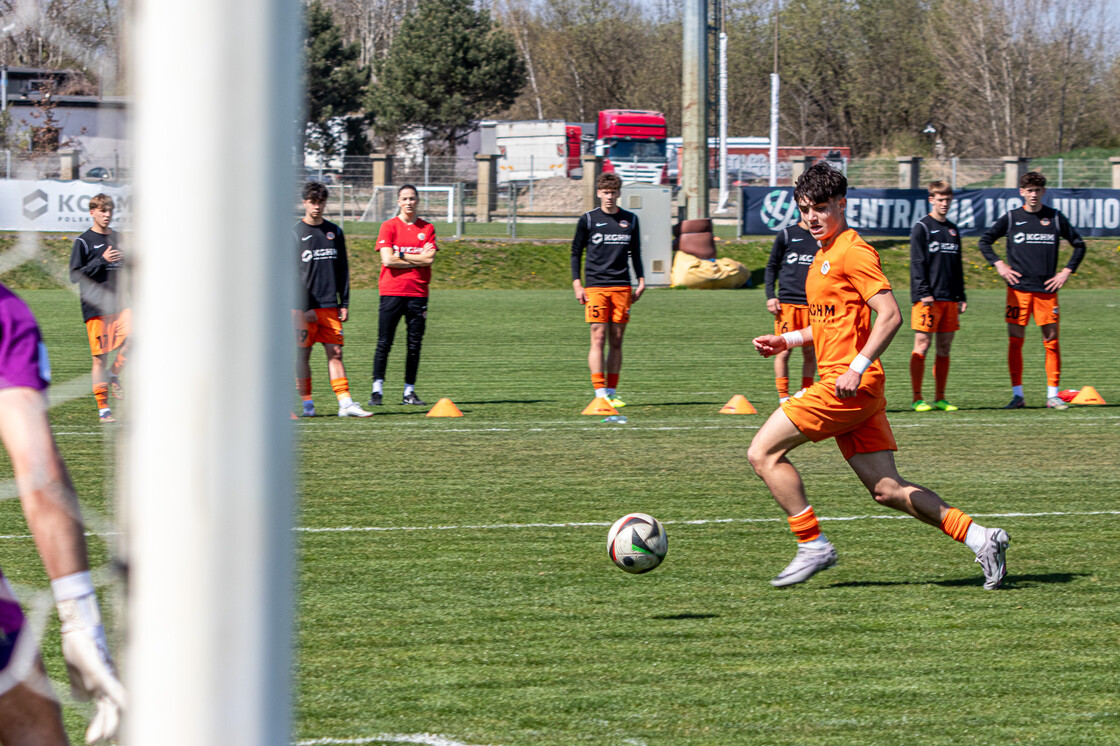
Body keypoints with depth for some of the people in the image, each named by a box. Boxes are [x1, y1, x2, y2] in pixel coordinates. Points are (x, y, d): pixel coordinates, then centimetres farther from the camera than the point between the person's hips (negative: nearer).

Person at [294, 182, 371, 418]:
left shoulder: (334, 232, 12)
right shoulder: (295, 234, 0)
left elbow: (342, 270, 15)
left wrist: (344, 303, 7)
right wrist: (304, 308, -10)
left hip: (330, 305, 3)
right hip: (304, 307, -3)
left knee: (335, 353, -2)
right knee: (302, 354, -1)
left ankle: (345, 403, -8)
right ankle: (307, 404, 5)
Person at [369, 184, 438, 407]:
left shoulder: (427, 228, 10)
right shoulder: (389, 226, 3)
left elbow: (429, 258, -4)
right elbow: (387, 259, -9)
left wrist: (401, 255, -6)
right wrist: (417, 259, -4)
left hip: (418, 293, 3)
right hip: (392, 292, -3)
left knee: (415, 345, 3)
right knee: (384, 344, -4)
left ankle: (409, 391, 9)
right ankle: (377, 390, -1)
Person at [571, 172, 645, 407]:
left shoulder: (630, 220, 12)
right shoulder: (588, 220, 3)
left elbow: (635, 253, 20)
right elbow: (576, 252, 7)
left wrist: (641, 281, 12)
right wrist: (577, 284, -2)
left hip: (622, 288, 3)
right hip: (595, 286, -3)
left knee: (616, 341, 3)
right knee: (598, 338, -10)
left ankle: (612, 392, 8)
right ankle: (600, 393, -12)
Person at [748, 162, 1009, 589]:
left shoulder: (852, 253, -10)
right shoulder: (823, 256, 20)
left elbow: (890, 315, -18)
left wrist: (857, 368, -24)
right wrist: (786, 341, 20)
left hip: (849, 386, -10)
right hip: (850, 390, 10)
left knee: (763, 453, -7)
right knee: (887, 490, 5)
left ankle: (812, 546, -4)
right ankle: (978, 538, 3)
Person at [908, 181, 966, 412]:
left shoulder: (953, 230, 17)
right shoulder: (922, 228, -2)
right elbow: (917, 263, -8)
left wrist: (961, 296, 15)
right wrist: (924, 293, -16)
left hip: (949, 298, 6)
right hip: (928, 298, -6)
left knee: (944, 347, 6)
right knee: (922, 345, -6)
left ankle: (940, 398, 10)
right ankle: (917, 398, -4)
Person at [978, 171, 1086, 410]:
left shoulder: (1055, 218, 6)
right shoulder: (1011, 218, 5)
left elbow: (1079, 245, 14)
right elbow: (985, 241, 13)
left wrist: (1066, 271, 4)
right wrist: (999, 265, 0)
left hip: (1046, 290, 0)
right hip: (1018, 289, 0)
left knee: (1051, 341, -2)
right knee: (1015, 340, -3)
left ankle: (1053, 395, 4)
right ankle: (1017, 394, 3)